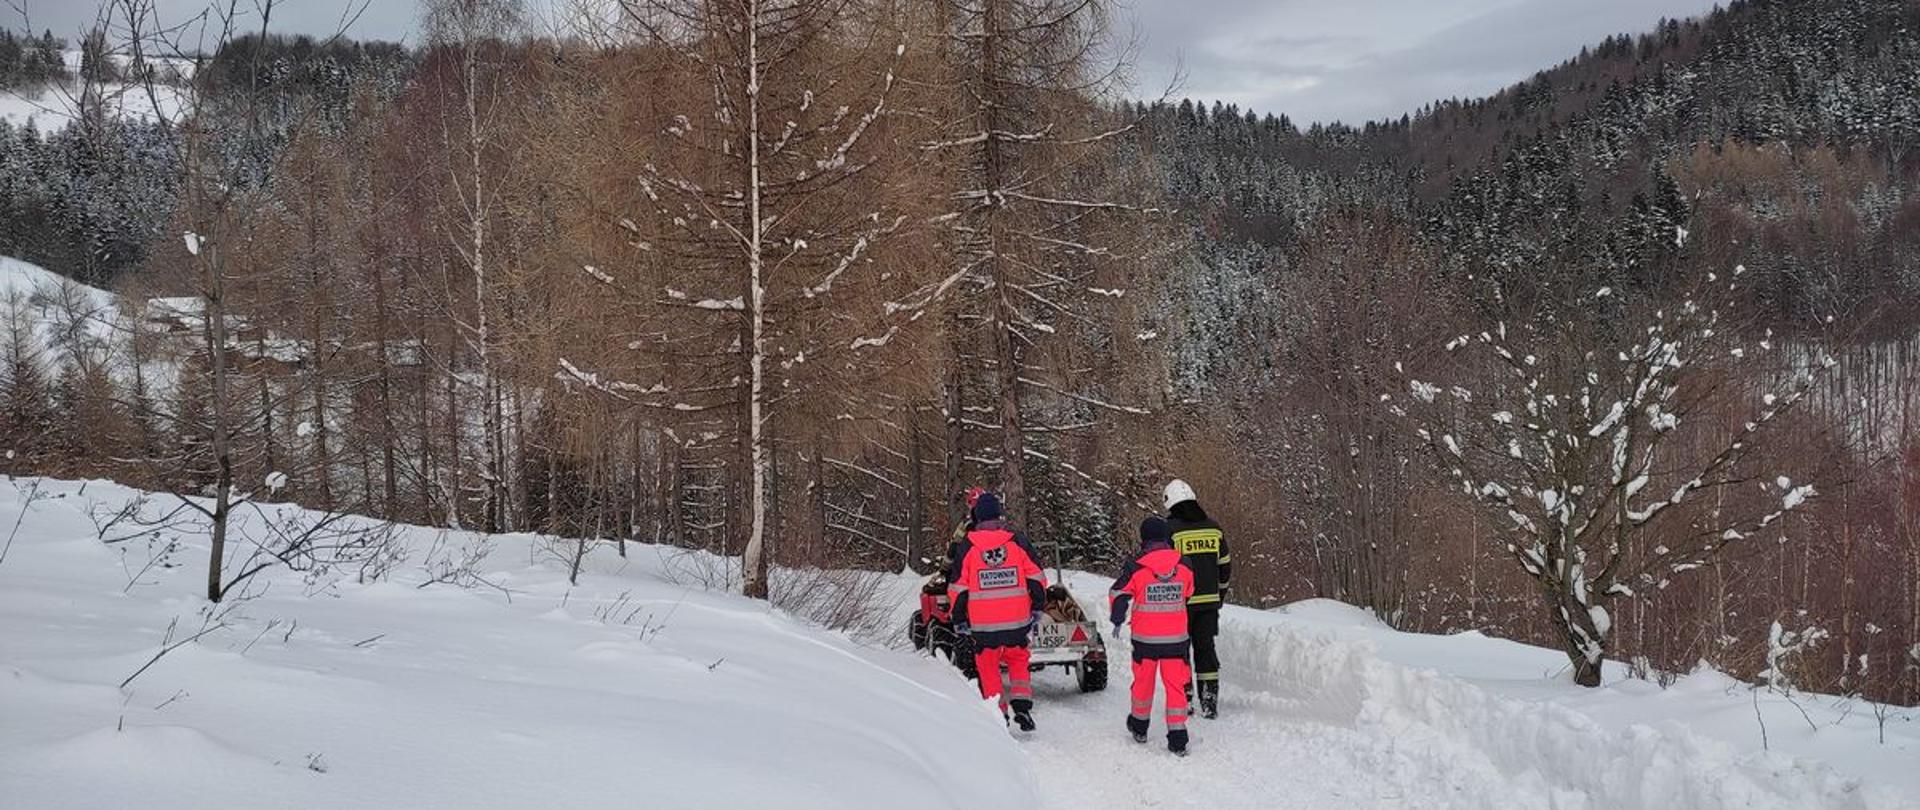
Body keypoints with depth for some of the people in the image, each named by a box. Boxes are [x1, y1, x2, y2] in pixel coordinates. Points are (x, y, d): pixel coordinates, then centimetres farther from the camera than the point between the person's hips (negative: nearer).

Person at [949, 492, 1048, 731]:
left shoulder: (968, 546, -2)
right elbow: (1036, 576, 2)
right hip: (1017, 620, 1)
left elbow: (959, 587, 0)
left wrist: (959, 619, 8)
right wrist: (1038, 607, 13)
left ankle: (998, 715, 6)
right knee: (1018, 661, 19)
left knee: (988, 666, 11)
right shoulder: (1017, 541, 0)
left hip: (983, 624, -1)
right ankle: (1022, 705, 2)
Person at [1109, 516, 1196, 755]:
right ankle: (1178, 738, -2)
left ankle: (1140, 727, 35)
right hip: (1177, 637, 1)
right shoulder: (1184, 566, -5)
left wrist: (1118, 620, 15)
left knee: (1143, 681, 17)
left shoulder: (1136, 568, -11)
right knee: (1176, 684, 4)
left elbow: (1118, 594, -1)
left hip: (1145, 639, -1)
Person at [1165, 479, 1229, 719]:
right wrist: (1219, 595, 24)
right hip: (1209, 601, 4)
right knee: (1206, 647, 11)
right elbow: (1225, 567, 12)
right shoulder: (1213, 528, 7)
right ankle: (1210, 703, 9)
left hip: (1180, 601, -4)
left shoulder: (1169, 529, -9)